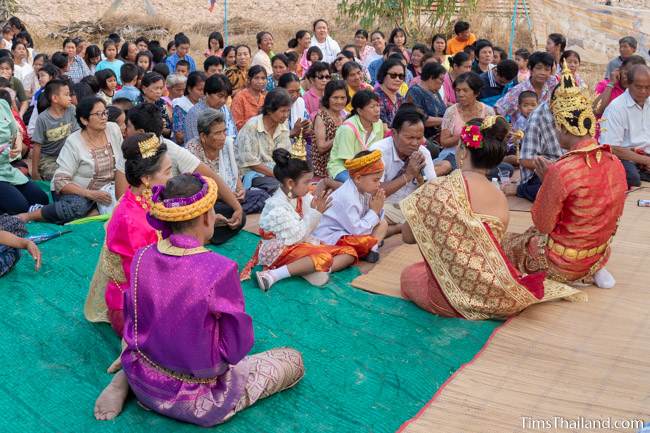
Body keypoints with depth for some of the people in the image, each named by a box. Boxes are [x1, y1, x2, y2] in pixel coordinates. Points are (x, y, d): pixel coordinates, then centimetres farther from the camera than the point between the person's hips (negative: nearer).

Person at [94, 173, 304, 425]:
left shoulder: (142, 258, -10)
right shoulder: (219, 270, -27)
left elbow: (134, 324, 3)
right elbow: (236, 349, -19)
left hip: (143, 383, 6)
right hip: (194, 401, -6)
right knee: (293, 360, 11)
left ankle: (125, 380, 12)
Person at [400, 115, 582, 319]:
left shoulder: (438, 188, -14)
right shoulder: (500, 198, -2)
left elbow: (408, 236, -3)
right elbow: (484, 248, 7)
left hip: (455, 296, -5)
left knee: (408, 274, 26)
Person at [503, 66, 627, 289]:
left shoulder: (561, 172, -27)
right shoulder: (616, 164, -6)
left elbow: (542, 225, -15)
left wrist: (546, 180, -5)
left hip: (564, 263, -5)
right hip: (600, 254, 5)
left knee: (507, 244, 17)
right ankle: (594, 271, 14)